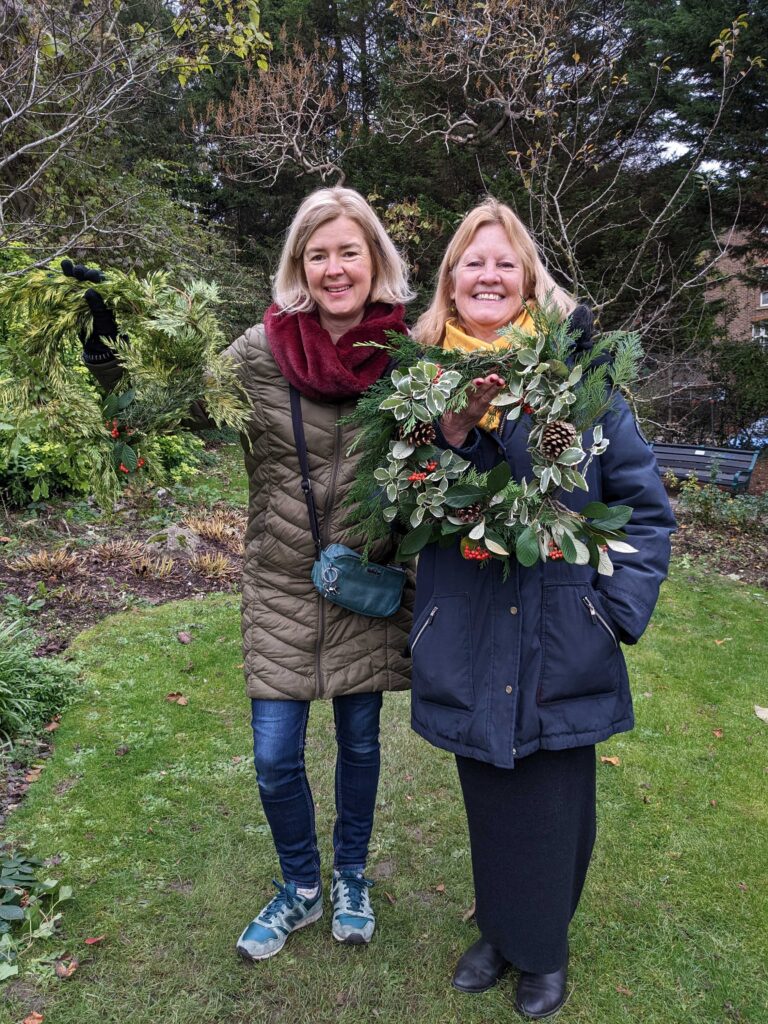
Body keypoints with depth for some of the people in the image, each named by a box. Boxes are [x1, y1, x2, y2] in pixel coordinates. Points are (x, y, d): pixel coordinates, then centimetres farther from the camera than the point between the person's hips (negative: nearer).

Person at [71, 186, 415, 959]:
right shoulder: (261, 351, -10)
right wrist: (113, 358, -15)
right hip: (281, 587, 0)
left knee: (359, 741, 16)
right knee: (274, 758, 6)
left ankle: (350, 876, 44)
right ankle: (299, 886, 37)